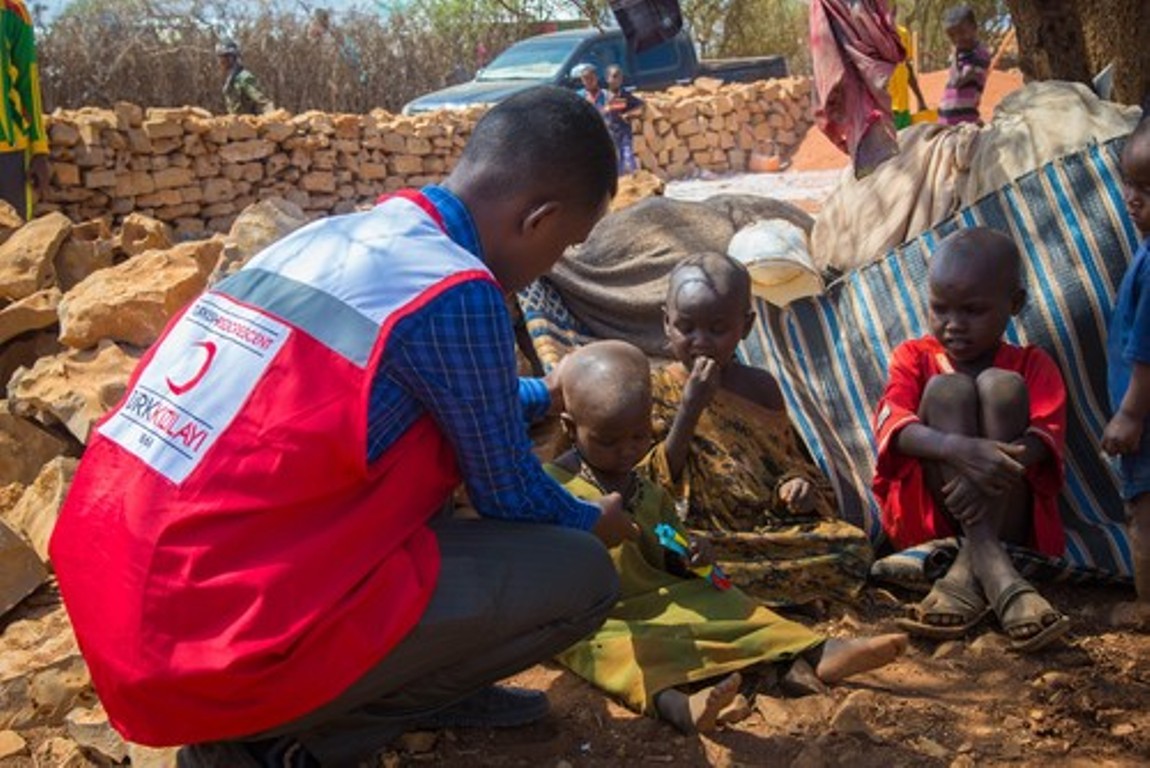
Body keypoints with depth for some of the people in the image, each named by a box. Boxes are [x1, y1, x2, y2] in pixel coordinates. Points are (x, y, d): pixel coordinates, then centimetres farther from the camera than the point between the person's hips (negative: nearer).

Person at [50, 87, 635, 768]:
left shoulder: (334, 236, 10)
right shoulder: (453, 294, -15)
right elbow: (510, 494, 1)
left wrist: (546, 394, 44)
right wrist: (594, 523, 23)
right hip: (207, 648, -9)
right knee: (581, 576, -2)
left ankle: (414, 685, 17)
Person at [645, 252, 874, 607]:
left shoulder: (761, 386, 12)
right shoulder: (658, 389, 1)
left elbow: (785, 460, 22)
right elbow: (659, 483, -8)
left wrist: (796, 483, -3)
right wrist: (690, 408, -18)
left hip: (772, 524, 5)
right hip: (701, 535, -5)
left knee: (855, 545, -18)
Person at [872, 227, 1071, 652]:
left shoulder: (1032, 365, 9)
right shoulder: (915, 357, 8)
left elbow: (1047, 435, -11)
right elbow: (889, 423, -13)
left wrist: (999, 464, -34)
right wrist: (959, 450, -33)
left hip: (1008, 515, 0)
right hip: (927, 514, 0)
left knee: (1000, 385, -19)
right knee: (946, 388, -21)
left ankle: (966, 575, -33)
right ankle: (999, 577, -37)